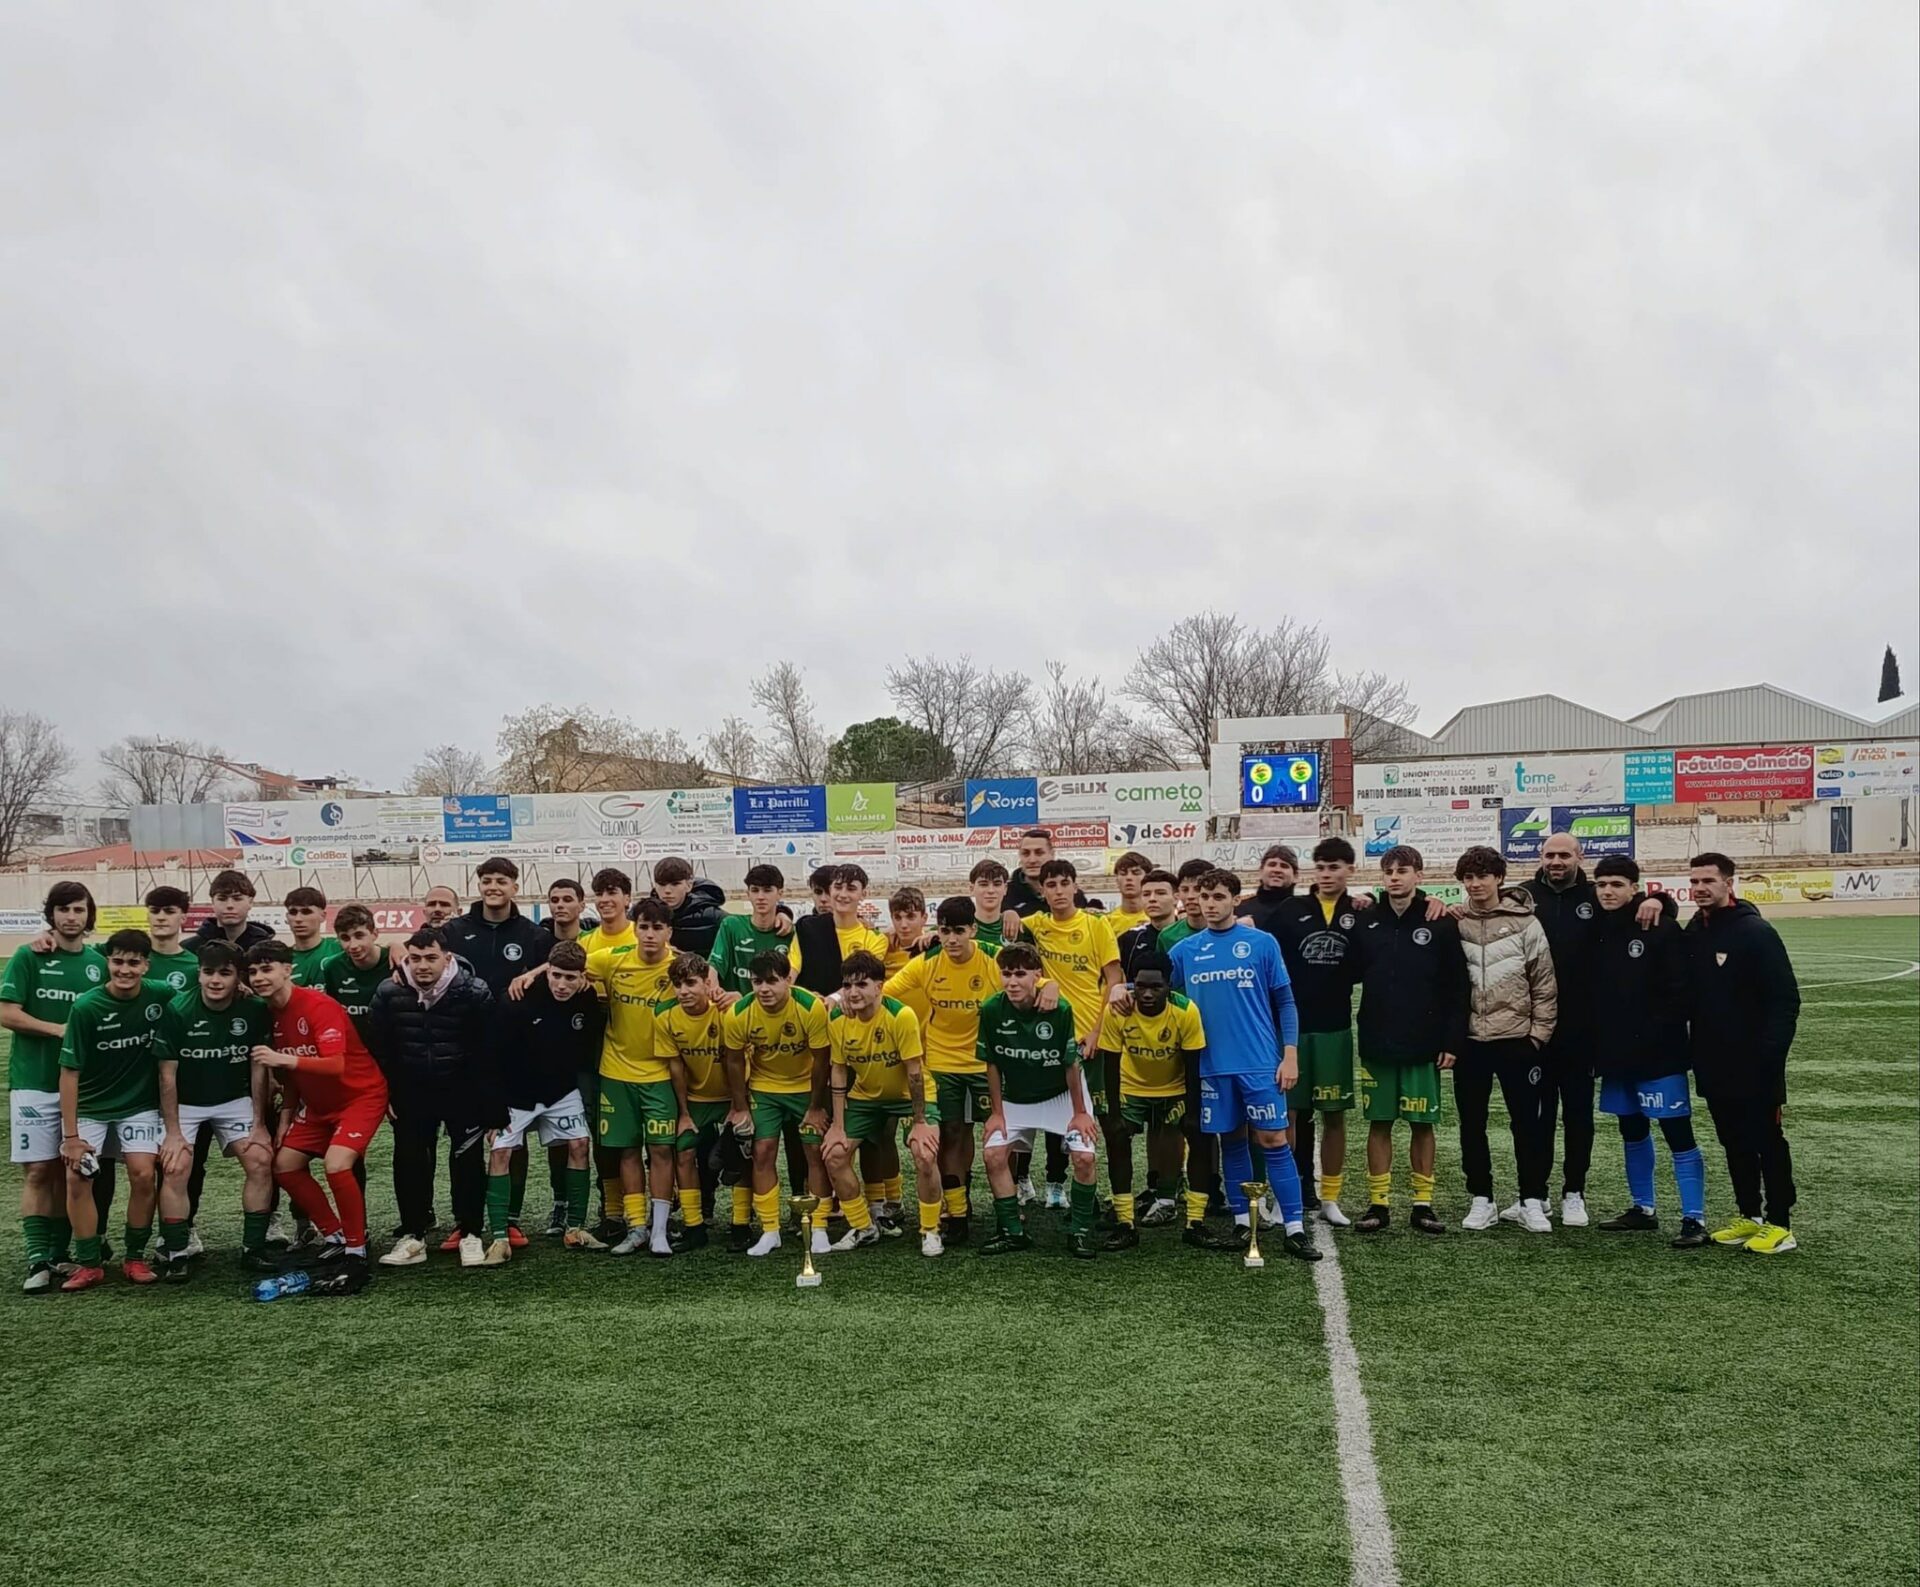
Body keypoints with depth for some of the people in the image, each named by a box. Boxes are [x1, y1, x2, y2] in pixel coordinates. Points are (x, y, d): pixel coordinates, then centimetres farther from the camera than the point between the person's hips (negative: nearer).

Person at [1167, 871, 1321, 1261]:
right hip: (1213, 1065, 3)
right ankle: (1242, 1224, 20)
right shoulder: (1185, 950, 6)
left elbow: (1285, 1002, 1)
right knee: (1231, 1141, 10)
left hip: (1260, 1062, -3)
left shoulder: (1262, 943, -1)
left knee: (1273, 1141, -4)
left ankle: (1294, 1229, 1)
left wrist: (1290, 1054, -5)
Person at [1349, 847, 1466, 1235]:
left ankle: (1423, 1203, 17)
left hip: (1424, 1045, -2)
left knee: (1422, 1123, 7)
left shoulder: (1440, 924, -3)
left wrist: (1453, 1042, -7)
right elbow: (1351, 973, 8)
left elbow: (1457, 987, -4)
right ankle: (1378, 1203, 14)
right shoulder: (1367, 922, 4)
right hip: (1376, 1044, 2)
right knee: (1379, 1123, 7)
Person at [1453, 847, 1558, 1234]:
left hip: (1516, 1039, -2)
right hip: (1469, 1040, 2)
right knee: (1472, 1123, 8)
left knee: (1526, 1122, 5)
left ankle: (1532, 1201, 16)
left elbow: (1544, 984, 0)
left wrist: (1538, 1032, -3)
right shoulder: (1454, 924, 1)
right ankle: (1481, 1199, 19)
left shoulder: (1525, 923, -3)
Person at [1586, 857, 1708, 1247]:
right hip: (1615, 1054, 7)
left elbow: (1679, 990, -13)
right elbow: (1589, 991, 12)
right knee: (1632, 1132, 16)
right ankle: (1643, 1208, 29)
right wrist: (1596, 1045, 5)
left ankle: (1694, 1218, 1)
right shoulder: (1595, 930, 6)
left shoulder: (1661, 929, -11)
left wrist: (1660, 1036, -16)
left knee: (1678, 1133, -4)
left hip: (1658, 1055, -6)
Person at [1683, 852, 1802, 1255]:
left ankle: (1779, 1225, 10)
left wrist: (1769, 1053, -19)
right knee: (1735, 1143, 14)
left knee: (1767, 1141, 3)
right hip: (1713, 1065, 6)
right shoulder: (1692, 934, 8)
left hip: (1754, 1066, -6)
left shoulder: (1755, 932, -12)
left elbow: (1785, 999, -15)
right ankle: (1750, 1216, 24)